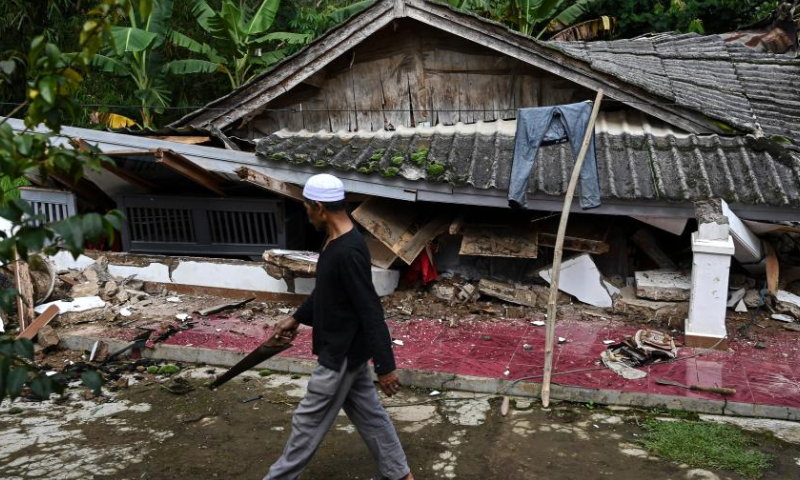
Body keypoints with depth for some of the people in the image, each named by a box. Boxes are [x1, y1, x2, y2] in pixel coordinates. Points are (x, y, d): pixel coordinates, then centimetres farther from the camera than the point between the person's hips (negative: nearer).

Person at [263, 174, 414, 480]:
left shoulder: (348, 252, -28)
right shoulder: (337, 241, 4)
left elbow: (371, 313, -28)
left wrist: (385, 366, -24)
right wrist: (297, 318, 25)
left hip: (341, 354, -10)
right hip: (346, 350, 10)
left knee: (308, 422, 8)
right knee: (369, 415, 19)